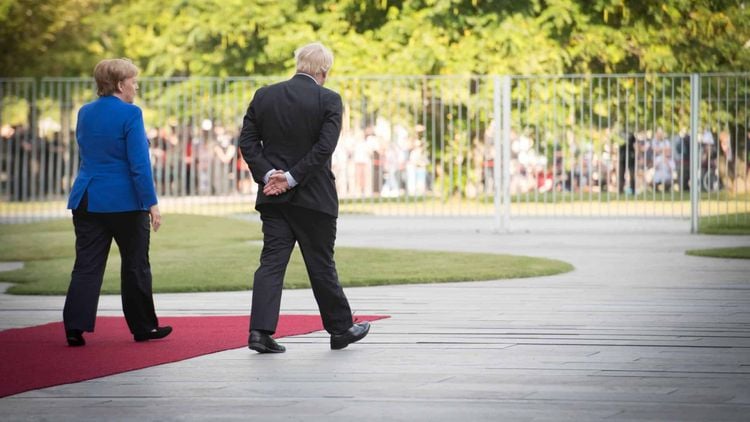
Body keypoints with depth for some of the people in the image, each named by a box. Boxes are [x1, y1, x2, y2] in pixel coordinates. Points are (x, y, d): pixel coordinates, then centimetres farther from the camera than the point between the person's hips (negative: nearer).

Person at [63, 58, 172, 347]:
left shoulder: (85, 113, 9)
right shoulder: (130, 114, -12)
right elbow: (139, 163, -15)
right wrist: (151, 203, -13)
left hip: (86, 200, 6)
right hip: (124, 201, -5)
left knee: (87, 266, 4)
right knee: (135, 266, 7)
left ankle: (75, 327, -6)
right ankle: (143, 327, 16)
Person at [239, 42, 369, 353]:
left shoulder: (264, 95, 5)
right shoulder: (328, 100, -7)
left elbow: (247, 141, 2)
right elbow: (325, 147, -16)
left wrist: (267, 174, -5)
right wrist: (293, 177, -14)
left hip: (273, 198, 3)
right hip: (314, 198, -3)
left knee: (272, 261, 3)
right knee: (321, 265, 7)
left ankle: (260, 330, -8)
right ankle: (340, 329, 19)